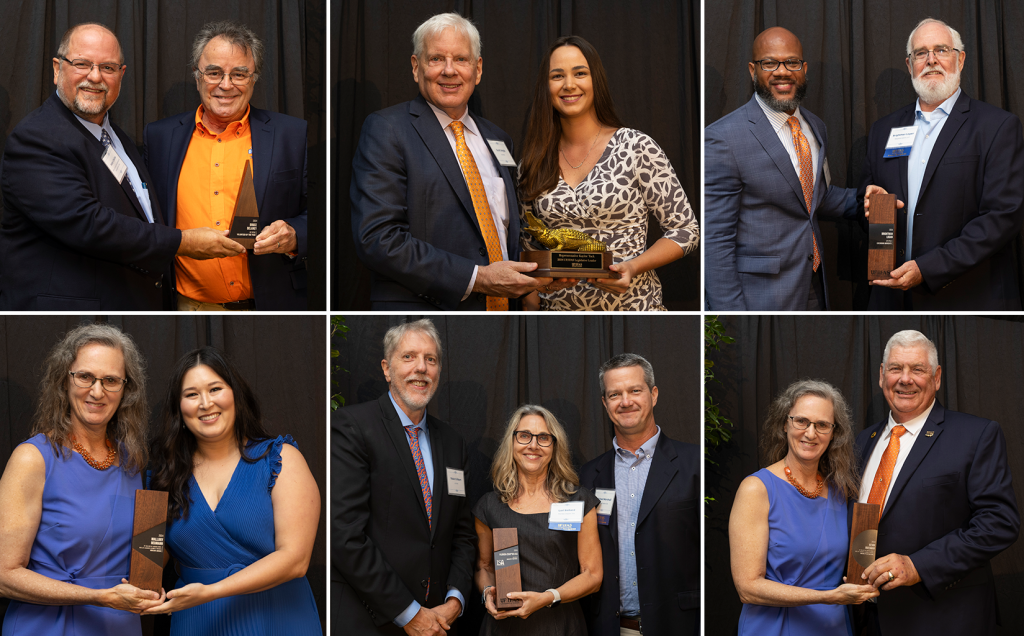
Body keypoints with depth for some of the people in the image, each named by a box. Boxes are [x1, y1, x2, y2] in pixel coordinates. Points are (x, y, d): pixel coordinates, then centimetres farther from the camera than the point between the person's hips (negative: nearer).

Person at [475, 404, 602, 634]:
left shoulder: (580, 501, 0)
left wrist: (548, 597, -15)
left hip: (560, 624, -1)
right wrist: (487, 591, -5)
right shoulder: (489, 506, 5)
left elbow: (592, 574, -1)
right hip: (504, 624, 1)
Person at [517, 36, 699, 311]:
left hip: (632, 304, -3)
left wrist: (633, 267, -21)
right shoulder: (534, 163, 3)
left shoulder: (636, 147, -8)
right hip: (557, 307, 3)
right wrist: (532, 308, -5)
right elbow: (529, 248, 11)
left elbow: (686, 231, -6)